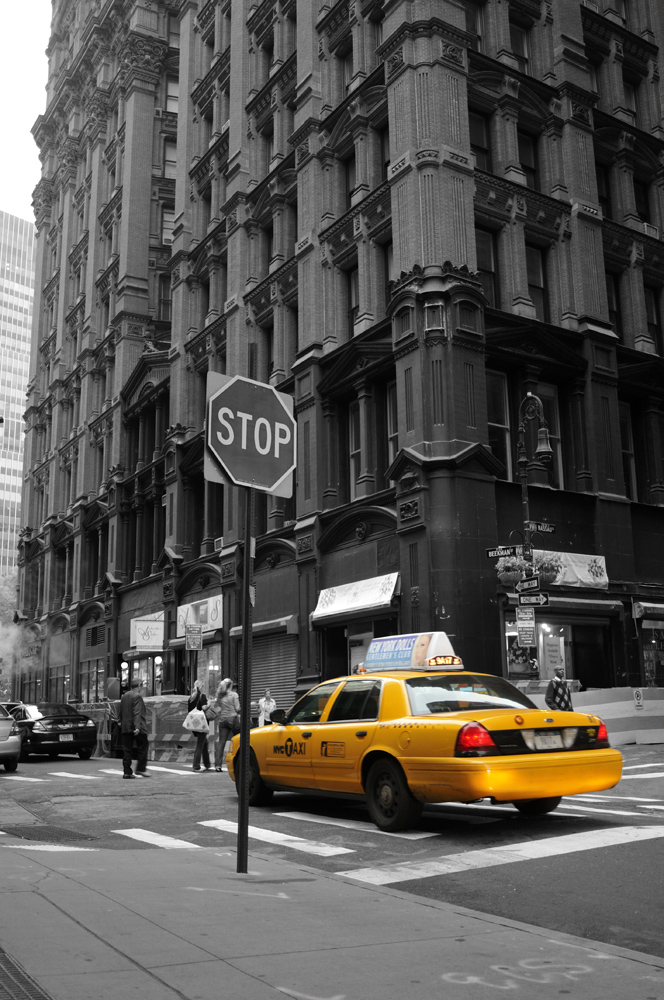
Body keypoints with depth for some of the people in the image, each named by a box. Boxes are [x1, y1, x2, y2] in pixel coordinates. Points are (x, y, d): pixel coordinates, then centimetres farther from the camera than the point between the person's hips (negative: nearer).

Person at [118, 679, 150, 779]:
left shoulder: (124, 696, 12)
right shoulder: (137, 696, -11)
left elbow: (121, 712, 17)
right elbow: (137, 713, -20)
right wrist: (137, 727, -25)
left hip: (125, 728, 7)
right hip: (137, 728, -7)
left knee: (127, 749, 6)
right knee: (142, 748, 5)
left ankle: (127, 771, 3)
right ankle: (140, 769, 3)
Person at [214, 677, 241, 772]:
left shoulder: (219, 696, 8)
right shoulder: (234, 694, -5)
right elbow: (237, 708, -7)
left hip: (222, 720, 4)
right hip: (233, 719, -4)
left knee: (221, 742, 1)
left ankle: (218, 765, -6)